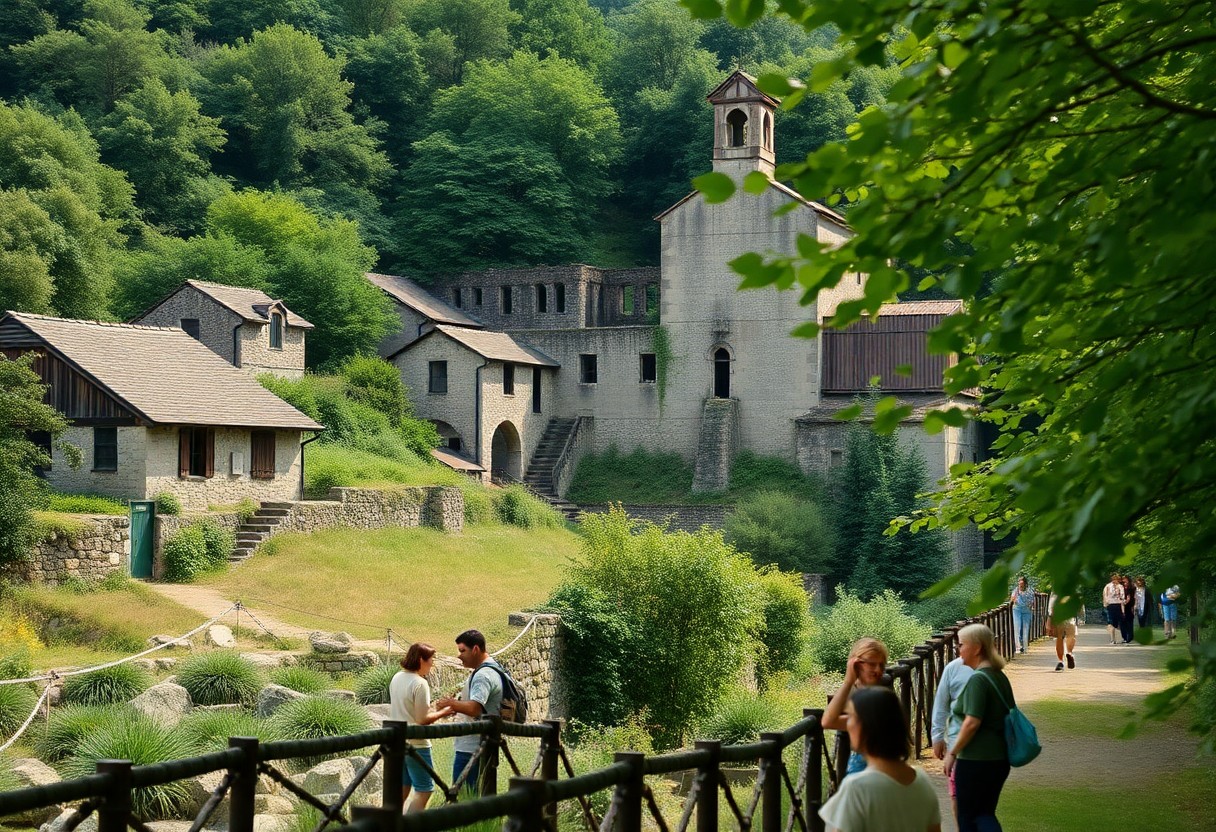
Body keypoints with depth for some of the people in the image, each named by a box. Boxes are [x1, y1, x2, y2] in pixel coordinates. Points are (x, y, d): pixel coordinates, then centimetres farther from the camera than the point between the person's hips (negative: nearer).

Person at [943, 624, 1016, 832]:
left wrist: (952, 753, -14)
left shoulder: (978, 679, -17)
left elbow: (972, 723, -22)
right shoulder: (1000, 677, 9)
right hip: (1000, 758, 8)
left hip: (976, 760, -8)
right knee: (984, 813, 15)